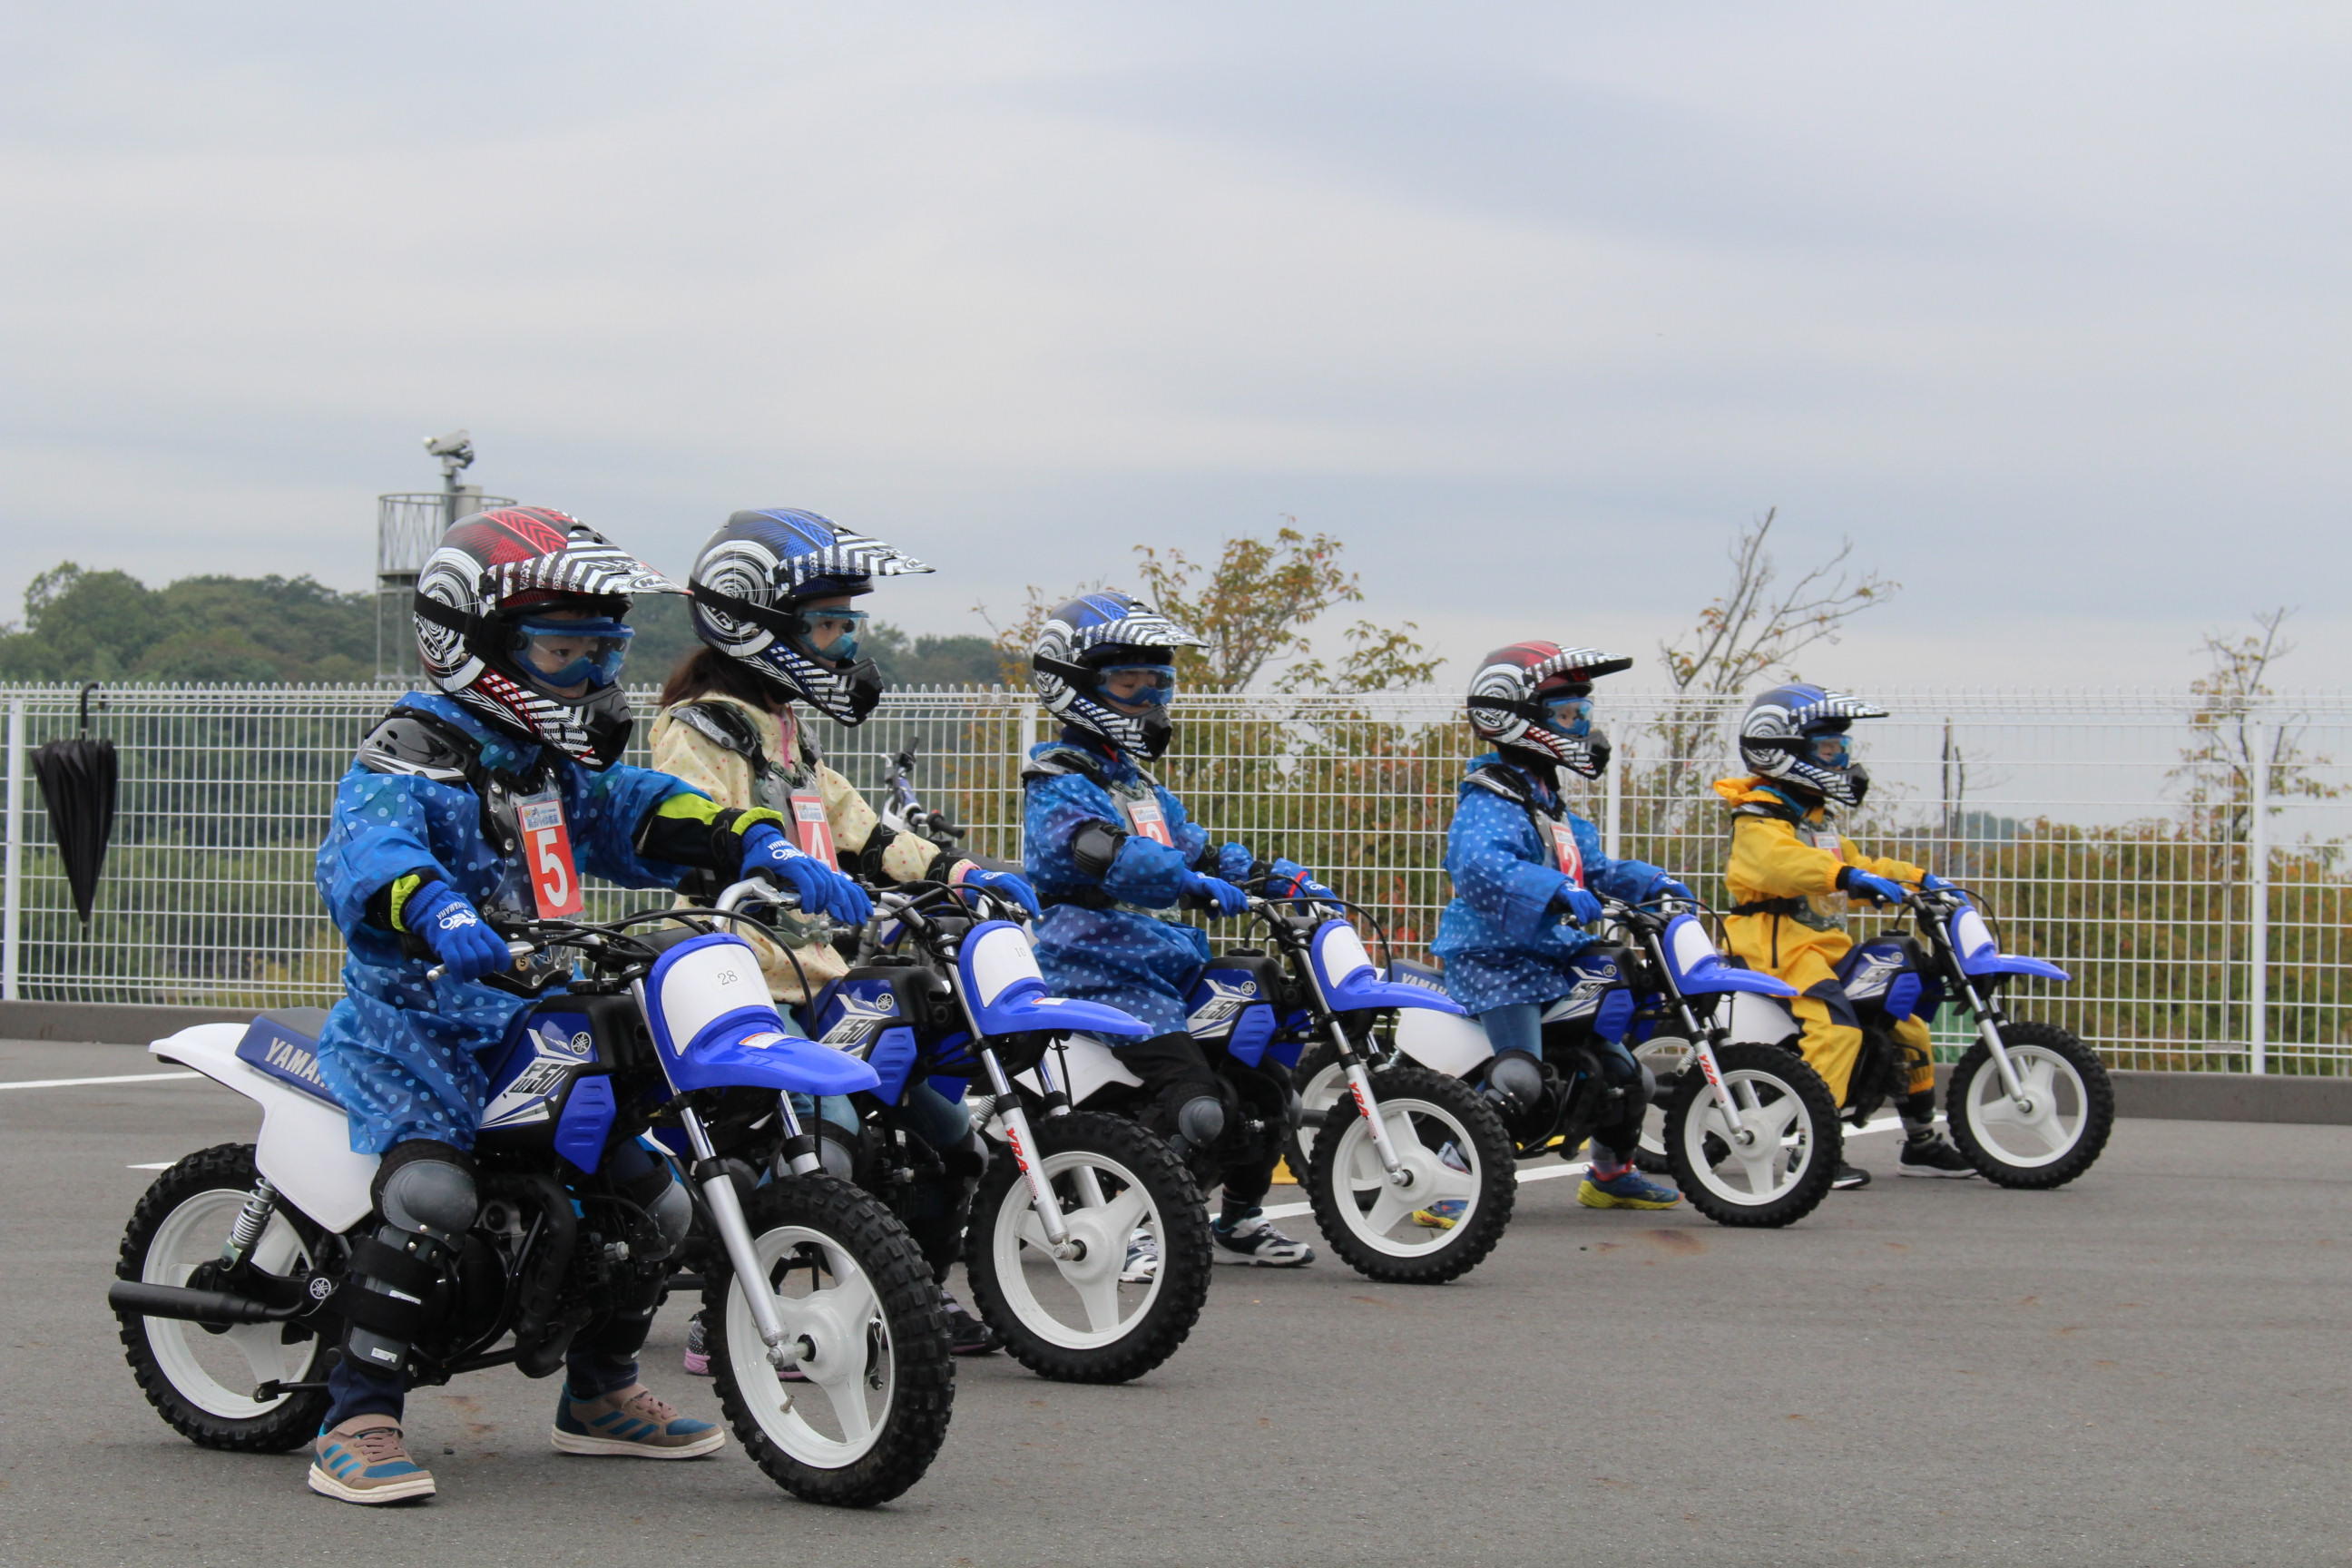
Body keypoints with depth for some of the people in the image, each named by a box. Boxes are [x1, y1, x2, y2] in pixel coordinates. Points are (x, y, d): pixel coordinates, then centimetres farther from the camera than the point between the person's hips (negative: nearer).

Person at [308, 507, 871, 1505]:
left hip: (539, 1024, 8)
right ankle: (357, 1424, -25)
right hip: (413, 1025, -8)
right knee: (432, 1189, -32)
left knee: (655, 1196, 9)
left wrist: (765, 850, -11)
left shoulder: (558, 765, 16)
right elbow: (362, 858, -29)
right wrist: (440, 915, -51)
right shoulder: (410, 756, -11)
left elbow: (645, 815, 7)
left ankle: (599, 1395, 28)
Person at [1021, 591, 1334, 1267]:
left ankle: (1239, 1219, 27)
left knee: (1265, 1083, 12)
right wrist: (1190, 884, -37)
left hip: (1169, 966, 10)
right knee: (1194, 1105, -26)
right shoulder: (1059, 786, -8)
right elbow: (1102, 855, -26)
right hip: (1103, 974, -10)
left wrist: (1275, 875, 8)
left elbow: (1191, 844, 24)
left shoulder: (1140, 784, 25)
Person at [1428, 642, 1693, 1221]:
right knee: (1519, 1079, -30)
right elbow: (1479, 863, -36)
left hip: (1553, 963, 10)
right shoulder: (1489, 802, -15)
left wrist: (1647, 882, 16)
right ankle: (1446, 1187, -29)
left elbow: (1590, 868, 31)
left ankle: (1612, 1174, 39)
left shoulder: (1549, 802, 19)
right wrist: (1555, 893, -48)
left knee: (1623, 1068, 18)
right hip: (1495, 962, -10)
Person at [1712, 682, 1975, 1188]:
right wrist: (1849, 877, -45)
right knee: (1836, 1026, -31)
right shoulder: (1759, 818, -11)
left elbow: (1855, 861, 32)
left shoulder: (1817, 817, 23)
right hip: (1779, 942, -10)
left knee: (1907, 1021, 14)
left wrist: (1920, 880, 21)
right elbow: (1782, 862, -32)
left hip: (1826, 945, 10)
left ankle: (1922, 1143, 25)